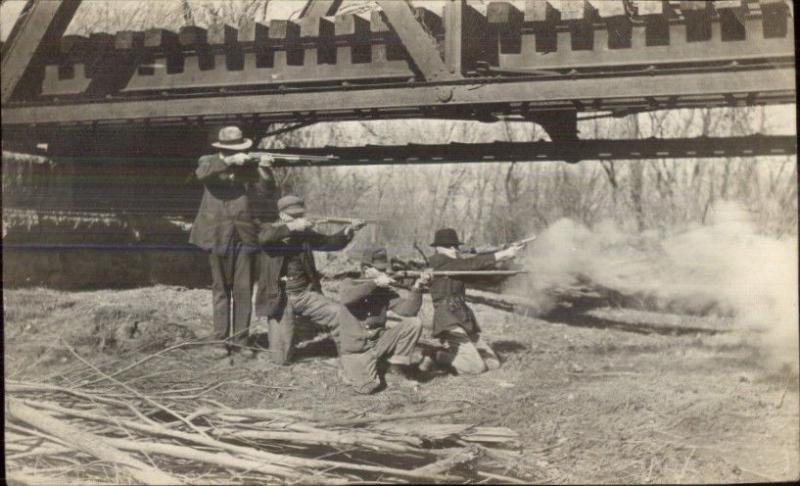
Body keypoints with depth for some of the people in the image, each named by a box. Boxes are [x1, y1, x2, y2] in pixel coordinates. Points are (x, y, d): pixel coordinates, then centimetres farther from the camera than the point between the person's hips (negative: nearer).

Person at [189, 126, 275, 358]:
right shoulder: (209, 162, 4)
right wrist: (229, 161, -27)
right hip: (219, 234, -2)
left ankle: (240, 340, 8)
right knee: (221, 288, 4)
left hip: (244, 235, 2)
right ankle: (221, 339, 8)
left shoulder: (246, 167, 10)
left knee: (244, 289, 2)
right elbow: (202, 172, -19)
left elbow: (267, 187, 1)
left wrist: (265, 168, -17)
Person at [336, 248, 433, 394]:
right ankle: (355, 371, 9)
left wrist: (417, 288, -23)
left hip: (378, 343, 5)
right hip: (355, 350, -4)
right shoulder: (350, 284, -7)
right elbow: (346, 298, -32)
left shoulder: (386, 291, 3)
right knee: (367, 387, -29)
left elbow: (407, 310, -9)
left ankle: (395, 371, 1)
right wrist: (375, 283, -32)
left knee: (414, 323, -11)